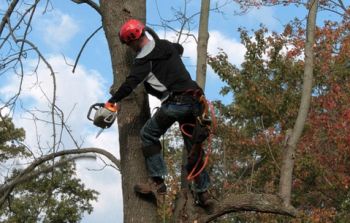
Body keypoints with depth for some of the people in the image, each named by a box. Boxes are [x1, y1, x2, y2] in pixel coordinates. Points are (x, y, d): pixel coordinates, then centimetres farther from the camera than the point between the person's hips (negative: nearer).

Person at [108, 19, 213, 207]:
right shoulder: (167, 45, 18)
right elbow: (180, 49, 43)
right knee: (193, 145, 14)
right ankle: (203, 191, 15)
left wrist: (111, 102, -13)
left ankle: (158, 182, -2)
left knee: (148, 135, 6)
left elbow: (130, 84, -16)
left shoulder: (144, 59, -6)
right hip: (193, 101, 8)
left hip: (175, 103, -8)